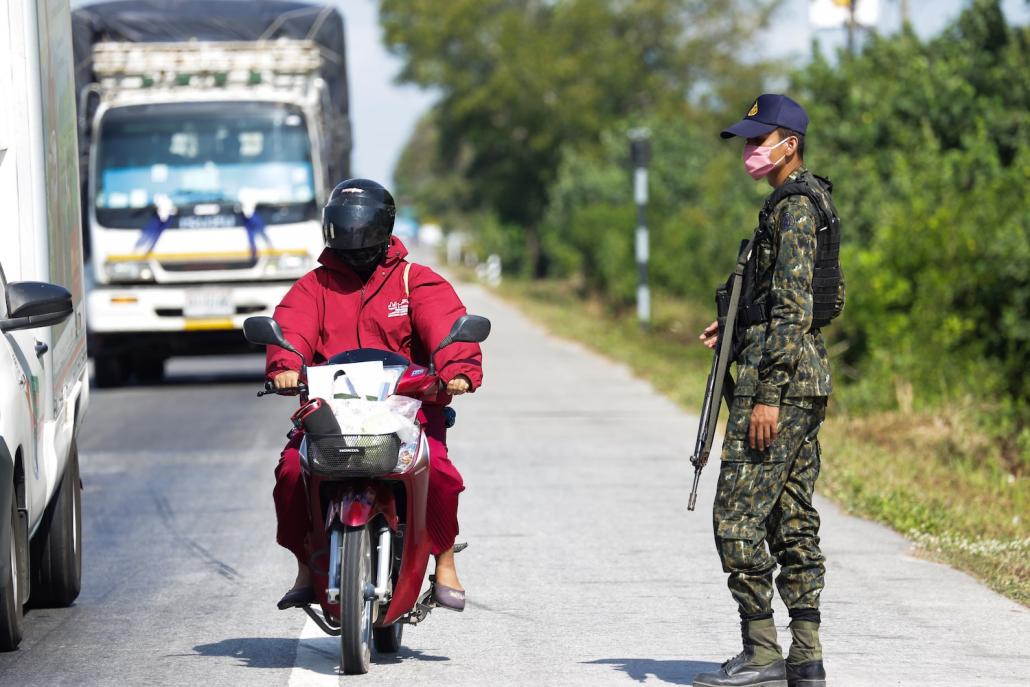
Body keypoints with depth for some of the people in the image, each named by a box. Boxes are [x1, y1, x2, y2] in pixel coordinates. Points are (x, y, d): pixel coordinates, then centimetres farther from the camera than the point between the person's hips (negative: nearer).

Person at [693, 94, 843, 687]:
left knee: (738, 517, -8)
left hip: (780, 376, -10)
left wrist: (767, 395, -22)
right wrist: (739, 326, 16)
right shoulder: (811, 204, 17)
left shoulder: (793, 208, -14)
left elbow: (793, 308, -20)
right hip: (809, 376, 10)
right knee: (792, 521, 9)